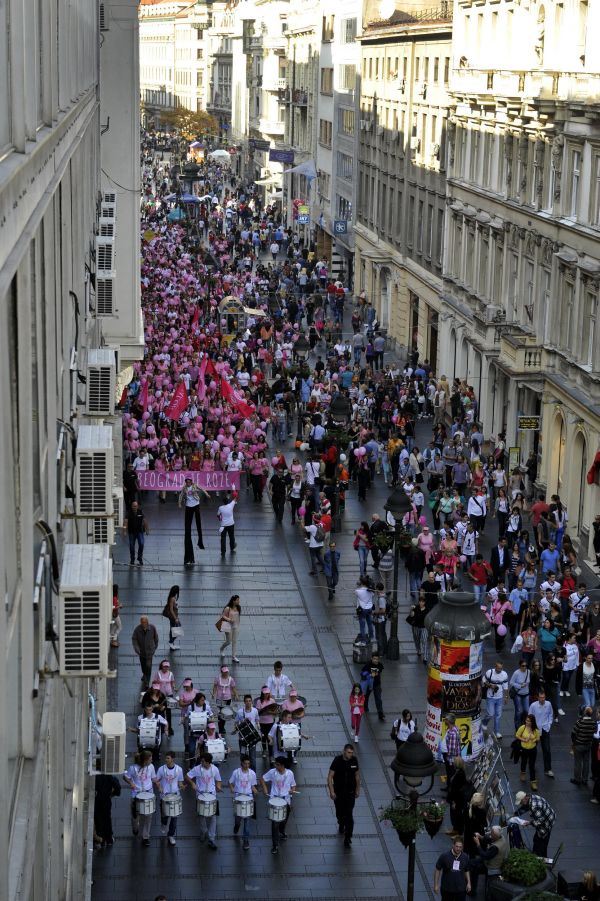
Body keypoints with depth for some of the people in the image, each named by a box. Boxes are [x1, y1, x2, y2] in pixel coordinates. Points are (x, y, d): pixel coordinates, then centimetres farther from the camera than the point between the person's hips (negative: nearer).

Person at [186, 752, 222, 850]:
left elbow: (218, 780, 7)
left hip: (212, 794, 0)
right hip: (200, 794, 0)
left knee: (213, 816, -5)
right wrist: (193, 783, -17)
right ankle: (203, 832, 40)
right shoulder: (197, 769, -10)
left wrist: (218, 786, -12)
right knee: (202, 816, 13)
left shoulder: (214, 769, -6)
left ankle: (211, 840, 0)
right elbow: (187, 776, -2)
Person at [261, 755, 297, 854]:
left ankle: (282, 831, 53)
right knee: (275, 822, -8)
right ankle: (275, 845, -3)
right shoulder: (272, 772, -9)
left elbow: (293, 785, 5)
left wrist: (292, 790, -17)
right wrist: (265, 790, -6)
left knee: (284, 819, 19)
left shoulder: (290, 773, -7)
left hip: (286, 799, 2)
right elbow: (262, 779, 4)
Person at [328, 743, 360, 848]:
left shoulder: (354, 760, -7)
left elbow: (357, 775, 8)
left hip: (350, 792, 0)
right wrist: (331, 791, -18)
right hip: (338, 792, 0)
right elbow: (330, 777, -13)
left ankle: (347, 838, -4)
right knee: (340, 812, 17)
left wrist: (358, 789, 11)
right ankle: (341, 825, 48)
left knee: (349, 815, -7)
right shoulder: (337, 760, -16)